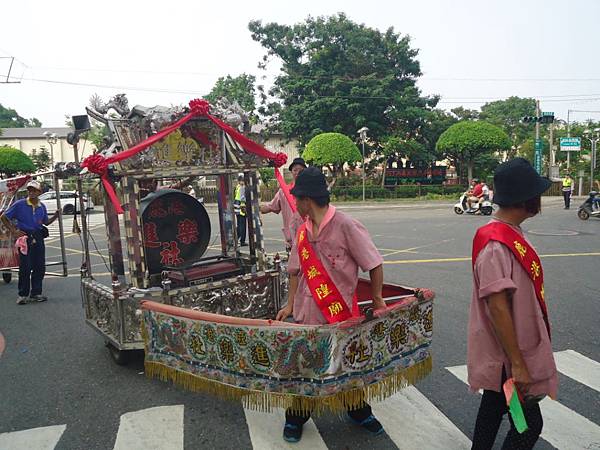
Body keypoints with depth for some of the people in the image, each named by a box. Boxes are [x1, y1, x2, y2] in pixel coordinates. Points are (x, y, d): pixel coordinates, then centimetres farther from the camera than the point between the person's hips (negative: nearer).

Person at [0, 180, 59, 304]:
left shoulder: (42, 207, 9)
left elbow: (46, 222, 21)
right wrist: (13, 230, -7)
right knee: (25, 267, -4)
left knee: (40, 267, 6)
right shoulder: (19, 204, -5)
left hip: (38, 238, 5)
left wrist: (55, 216, 4)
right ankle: (23, 295, 7)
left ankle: (36, 293, 17)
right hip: (25, 238, -5)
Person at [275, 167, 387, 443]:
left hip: (342, 313, -4)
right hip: (307, 314, 4)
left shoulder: (345, 226, -18)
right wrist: (290, 305, 10)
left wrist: (377, 301, -4)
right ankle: (295, 419, 34)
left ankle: (360, 413, 42)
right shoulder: (302, 231, 1)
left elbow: (374, 264, -12)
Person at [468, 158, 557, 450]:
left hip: (510, 350, 9)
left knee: (493, 407, 21)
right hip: (507, 358, -9)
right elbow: (497, 307, -28)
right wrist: (517, 364, -23)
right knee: (528, 425, 3)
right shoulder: (495, 245, -26)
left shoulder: (511, 234, 6)